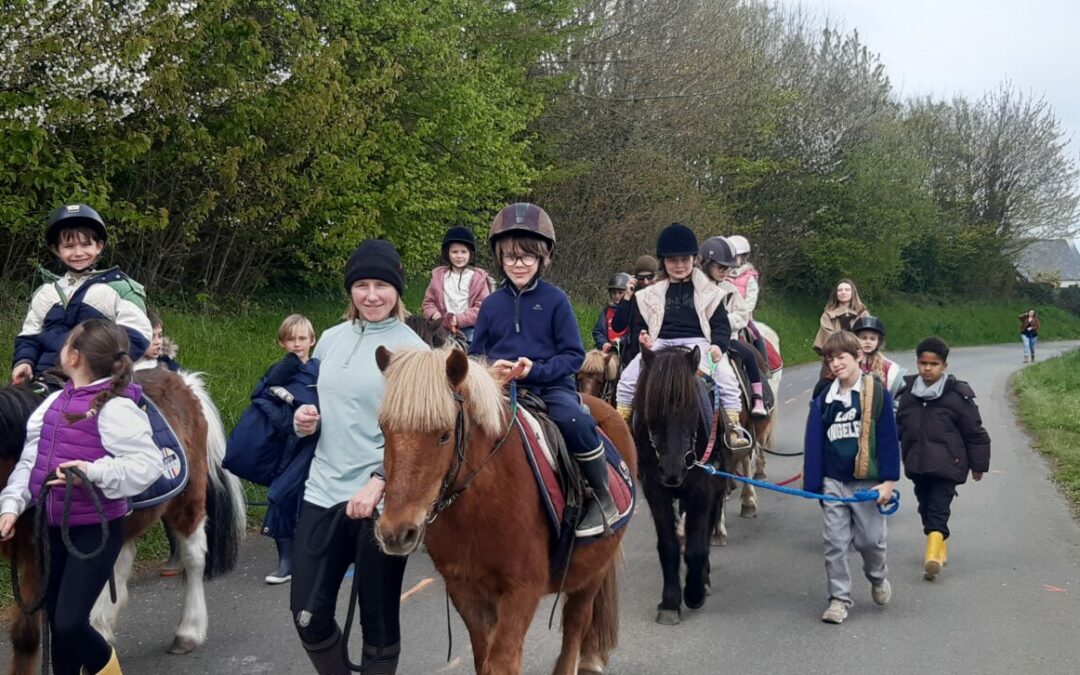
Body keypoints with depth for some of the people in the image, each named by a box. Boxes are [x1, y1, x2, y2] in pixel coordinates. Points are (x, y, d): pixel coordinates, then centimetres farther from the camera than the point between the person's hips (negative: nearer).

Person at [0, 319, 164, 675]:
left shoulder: (114, 408, -19)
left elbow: (149, 464, -24)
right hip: (56, 526, 7)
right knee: (56, 620, 14)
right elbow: (30, 459, 7)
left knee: (69, 623, -11)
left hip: (96, 529, -7)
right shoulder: (56, 402, 3)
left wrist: (93, 471, -33)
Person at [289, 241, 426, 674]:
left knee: (378, 620, 7)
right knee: (308, 614, 7)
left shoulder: (412, 350, -8)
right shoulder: (331, 340, 8)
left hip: (383, 500, -5)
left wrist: (378, 481, -24)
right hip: (324, 491, 5)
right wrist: (305, 420, -3)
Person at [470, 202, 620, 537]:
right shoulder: (492, 304, 8)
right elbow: (475, 355, 14)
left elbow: (574, 355, -2)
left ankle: (603, 499, -16)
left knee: (573, 420, -34)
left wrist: (535, 370, -18)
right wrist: (491, 368, -10)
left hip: (552, 386, -3)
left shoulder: (555, 299, 0)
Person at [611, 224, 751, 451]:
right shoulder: (650, 294, 14)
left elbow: (721, 324, 7)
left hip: (697, 344, -1)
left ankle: (734, 428, -14)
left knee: (726, 377, -24)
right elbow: (638, 324, 16)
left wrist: (718, 345, -13)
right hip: (659, 344, 1)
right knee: (628, 378, -18)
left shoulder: (707, 291, 11)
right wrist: (641, 339, -7)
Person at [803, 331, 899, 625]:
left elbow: (888, 438, -6)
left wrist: (888, 479, -10)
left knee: (869, 539, 6)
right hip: (833, 483, 3)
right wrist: (812, 484, 1)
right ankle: (839, 598, 15)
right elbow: (814, 443, 5)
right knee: (835, 543, 4)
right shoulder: (824, 400, 5)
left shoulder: (877, 393, -5)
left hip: (867, 481, -3)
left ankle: (878, 578, 36)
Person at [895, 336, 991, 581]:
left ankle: (933, 553, -16)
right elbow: (898, 425, 16)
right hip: (917, 463, 5)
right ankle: (938, 547, 27)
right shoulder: (907, 391, 5)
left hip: (947, 464, -5)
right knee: (925, 506, 13)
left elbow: (975, 432, -1)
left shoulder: (957, 394, -7)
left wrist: (978, 464, 3)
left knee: (939, 508, -10)